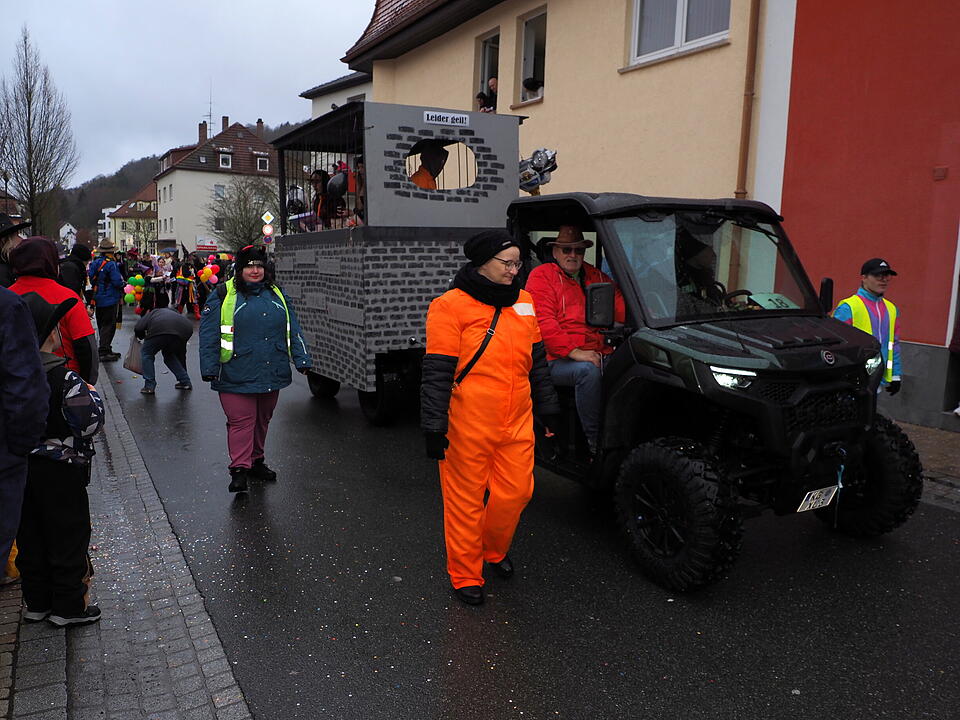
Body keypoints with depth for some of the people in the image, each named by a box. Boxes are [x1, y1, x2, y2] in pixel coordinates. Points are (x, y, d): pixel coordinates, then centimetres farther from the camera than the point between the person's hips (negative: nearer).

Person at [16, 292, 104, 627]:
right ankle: (68, 608, 17)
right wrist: (90, 393, -10)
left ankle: (36, 603, 31)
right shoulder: (64, 379, -22)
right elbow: (91, 422, -24)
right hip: (61, 470, -6)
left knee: (30, 539, 18)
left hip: (20, 469, 6)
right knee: (68, 537, 8)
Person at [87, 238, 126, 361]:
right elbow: (118, 282, -20)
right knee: (109, 325, -4)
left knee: (102, 324, 15)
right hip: (110, 299, -8)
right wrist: (122, 281, 1)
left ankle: (107, 350, 23)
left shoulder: (94, 263, 7)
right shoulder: (111, 264, -16)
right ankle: (104, 352, -8)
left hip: (98, 299, 8)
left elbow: (91, 279, 14)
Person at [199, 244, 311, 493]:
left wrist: (302, 359, 3)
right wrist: (209, 368, -7)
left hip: (271, 375, 5)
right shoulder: (223, 295, 0)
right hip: (237, 376, -4)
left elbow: (292, 330, 12)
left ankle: (256, 462, 28)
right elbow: (209, 335, -2)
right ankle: (239, 469, 0)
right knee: (241, 421, -6)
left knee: (263, 420, 14)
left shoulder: (276, 294, 12)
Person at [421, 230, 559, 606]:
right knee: (466, 500, 6)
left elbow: (537, 361, 18)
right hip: (467, 427, -5)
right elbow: (437, 373, -11)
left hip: (517, 422, 6)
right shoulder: (450, 306, -9)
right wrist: (433, 427, -13)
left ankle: (495, 549, 40)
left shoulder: (523, 302, 10)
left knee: (516, 491, 12)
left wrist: (548, 409, 20)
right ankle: (465, 575, 25)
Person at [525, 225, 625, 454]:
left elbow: (622, 309, 14)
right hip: (559, 360, -5)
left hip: (600, 355, 5)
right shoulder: (542, 276, 6)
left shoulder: (598, 278, 24)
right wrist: (574, 352, -17)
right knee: (588, 370, -35)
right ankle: (595, 441, -23)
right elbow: (542, 321, -7)